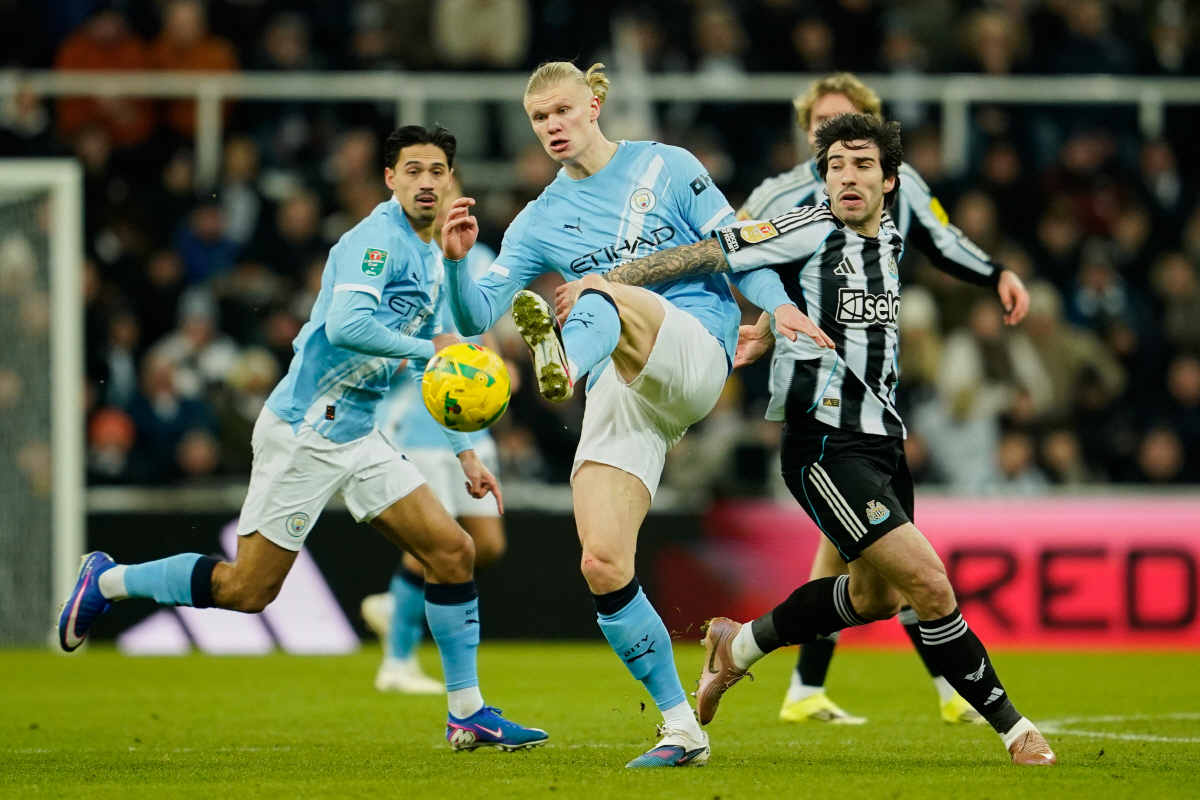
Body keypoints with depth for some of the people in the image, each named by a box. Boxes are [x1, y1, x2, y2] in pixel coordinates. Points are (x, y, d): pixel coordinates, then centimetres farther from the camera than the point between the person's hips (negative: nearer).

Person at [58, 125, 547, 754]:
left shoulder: (430, 256, 15)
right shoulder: (377, 241, -15)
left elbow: (432, 369, 26)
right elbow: (346, 325, -33)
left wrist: (463, 451, 23)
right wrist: (429, 348, -24)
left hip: (357, 436, 9)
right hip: (305, 432, -9)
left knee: (452, 551, 0)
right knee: (247, 590, -4)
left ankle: (467, 714, 6)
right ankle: (107, 582, 17)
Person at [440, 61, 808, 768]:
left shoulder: (665, 167, 10)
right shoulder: (541, 223, 17)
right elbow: (478, 316, 10)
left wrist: (778, 305, -12)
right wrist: (457, 260, -11)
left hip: (695, 351, -4)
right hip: (620, 393, 4)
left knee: (597, 289, -35)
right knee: (603, 565, -12)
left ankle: (565, 363, -72)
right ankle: (681, 729, -1)